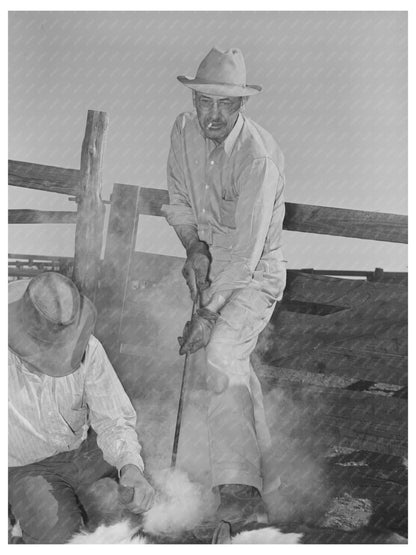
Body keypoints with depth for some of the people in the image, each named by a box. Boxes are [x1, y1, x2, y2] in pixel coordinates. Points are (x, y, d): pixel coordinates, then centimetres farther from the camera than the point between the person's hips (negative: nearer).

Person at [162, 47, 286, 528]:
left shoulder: (258, 157, -29)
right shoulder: (184, 131, -8)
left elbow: (245, 250, -30)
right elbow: (179, 200, 6)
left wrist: (206, 313, -29)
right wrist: (194, 249, -12)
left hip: (255, 272, -7)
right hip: (211, 262, 7)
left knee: (222, 354, -27)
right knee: (237, 367, 16)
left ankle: (239, 489, -30)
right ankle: (260, 470, 32)